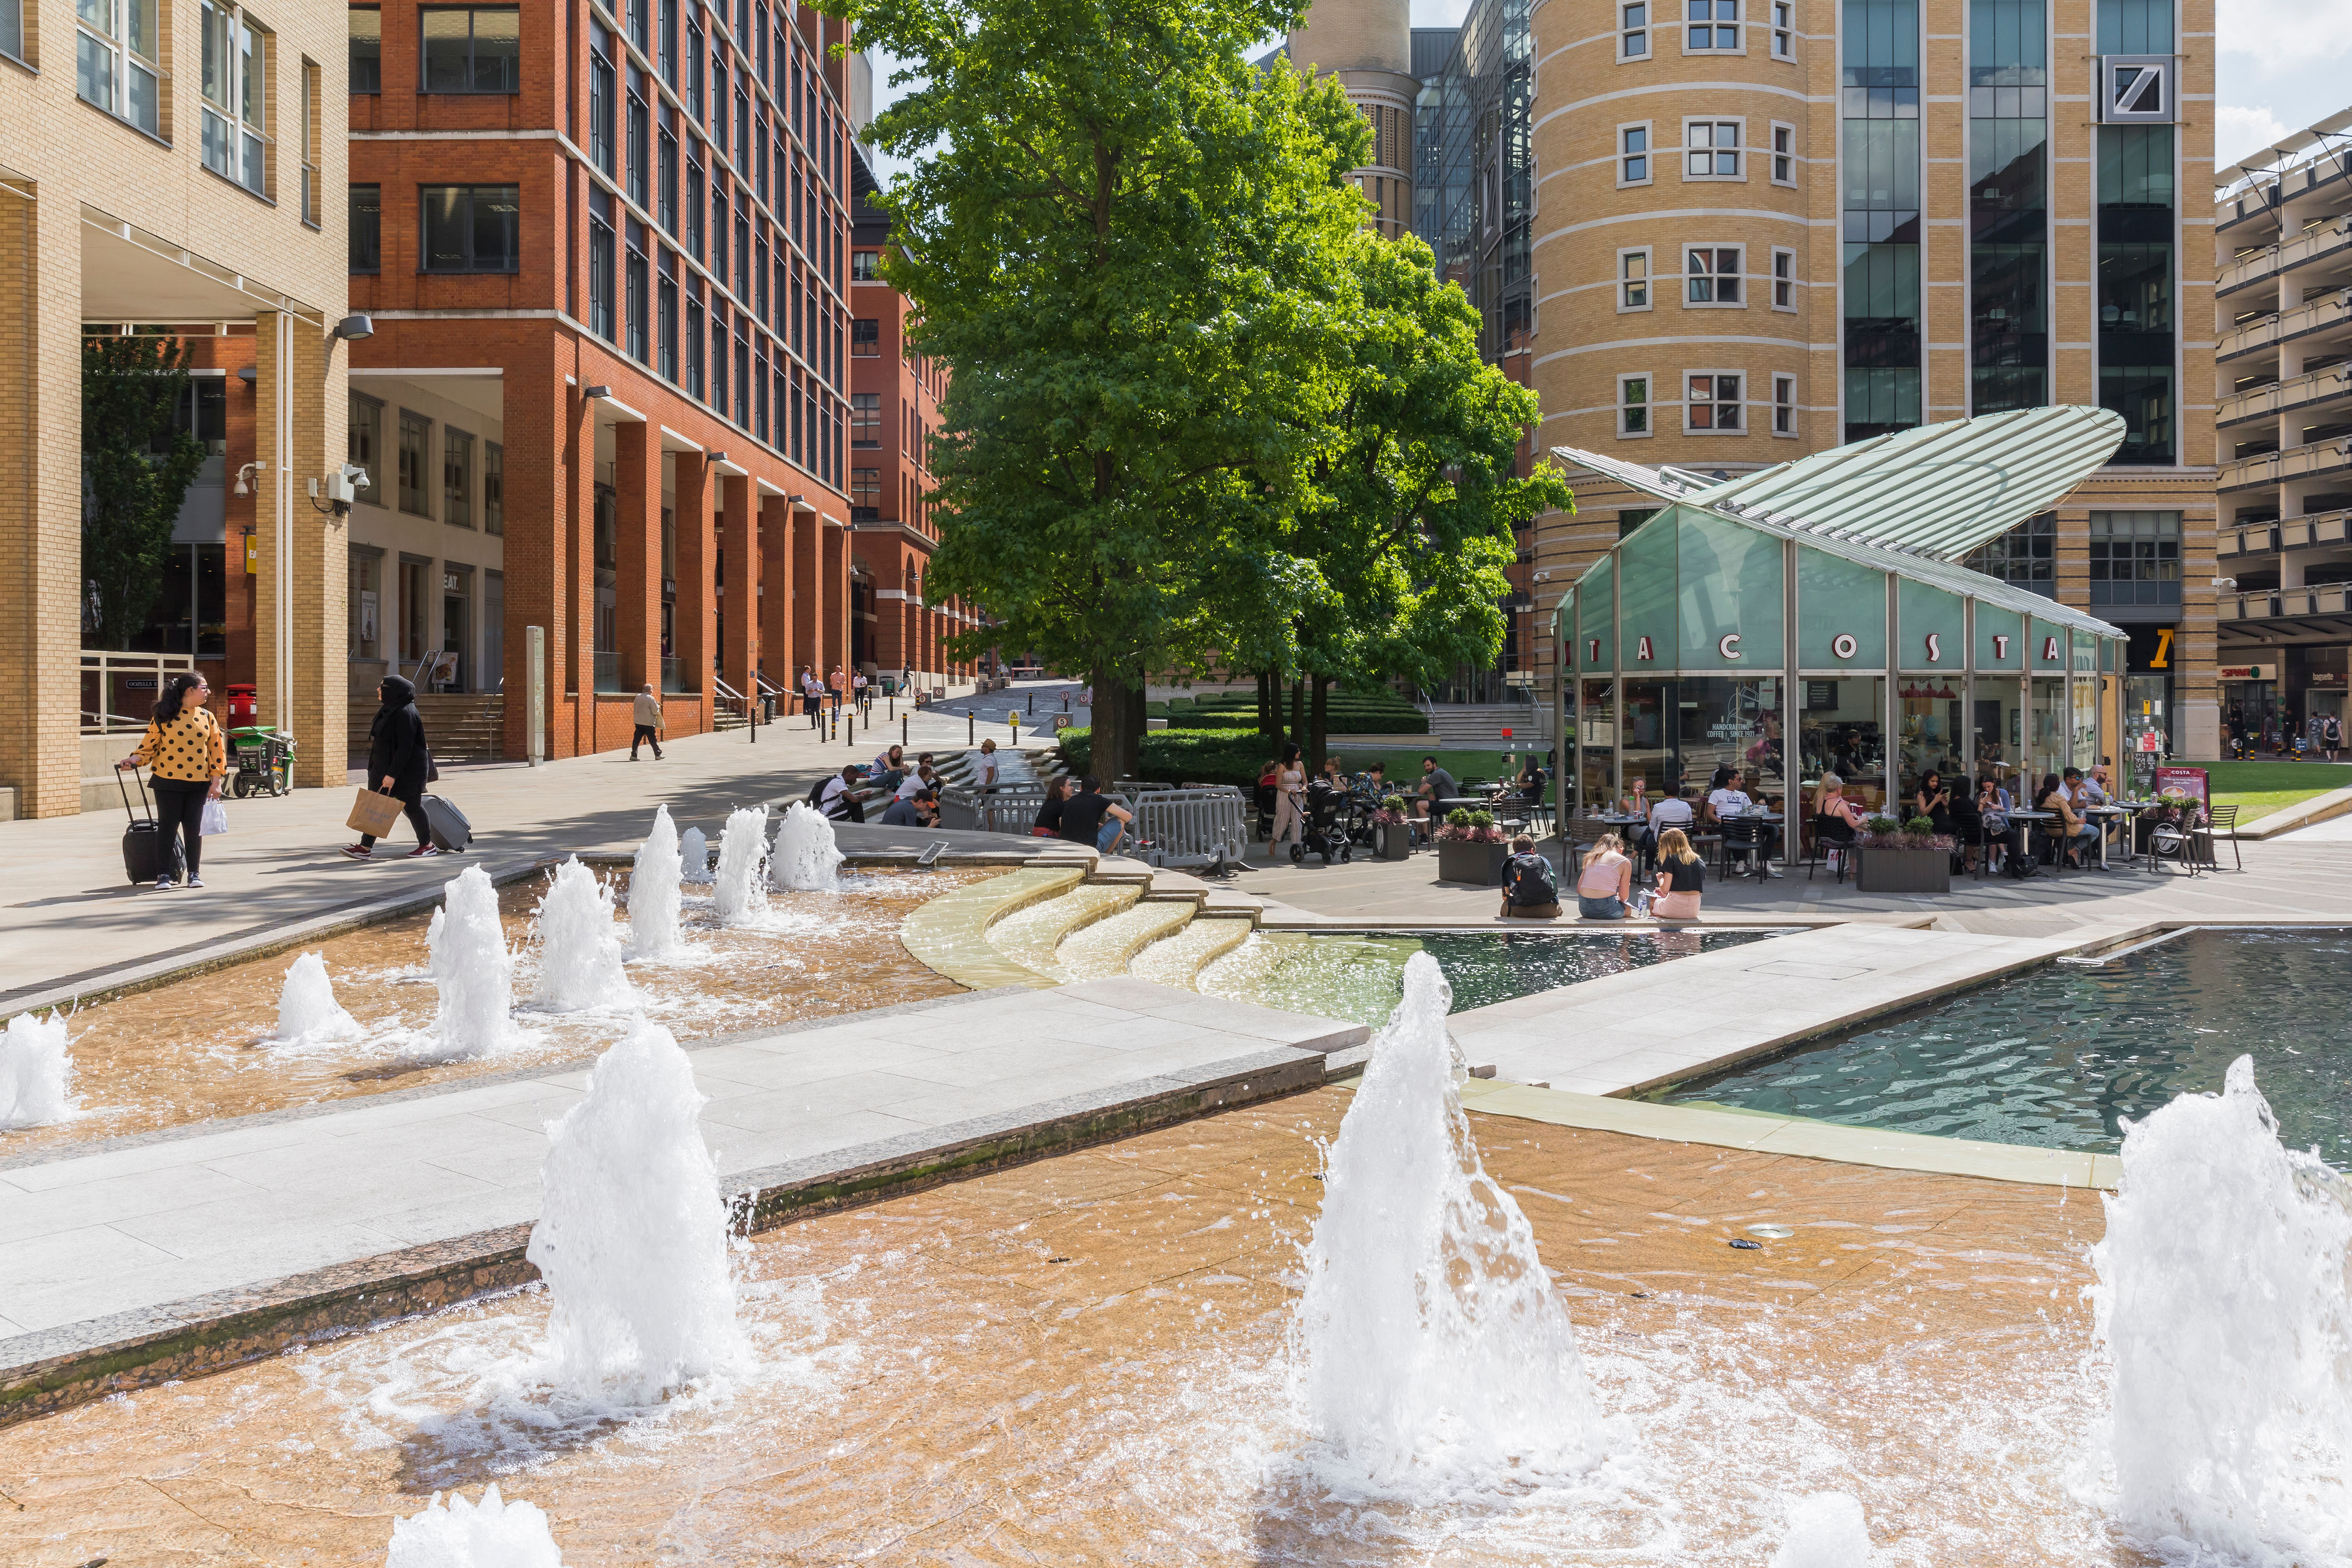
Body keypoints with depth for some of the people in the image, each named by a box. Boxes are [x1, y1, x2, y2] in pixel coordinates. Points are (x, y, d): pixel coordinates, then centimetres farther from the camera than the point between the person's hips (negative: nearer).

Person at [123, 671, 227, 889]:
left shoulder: (207, 717, 8)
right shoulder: (165, 716, 0)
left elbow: (216, 749, 8)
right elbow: (151, 743, 5)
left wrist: (216, 781, 3)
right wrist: (136, 758, -13)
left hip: (198, 782, 2)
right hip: (168, 782, -2)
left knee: (194, 828, 5)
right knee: (167, 827, -1)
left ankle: (194, 873, 14)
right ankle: (164, 875, 4)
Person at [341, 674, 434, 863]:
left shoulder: (405, 714, -21)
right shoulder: (388, 710, 11)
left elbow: (405, 747, -24)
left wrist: (392, 774, -26)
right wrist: (384, 771, 21)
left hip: (406, 771, -10)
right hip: (384, 768, 10)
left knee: (412, 806, 3)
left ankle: (427, 845, 17)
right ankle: (365, 848, 6)